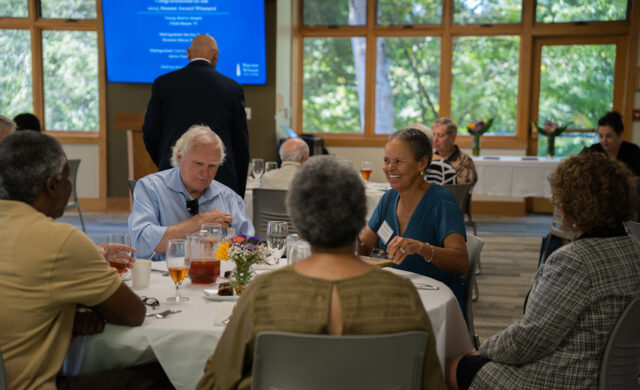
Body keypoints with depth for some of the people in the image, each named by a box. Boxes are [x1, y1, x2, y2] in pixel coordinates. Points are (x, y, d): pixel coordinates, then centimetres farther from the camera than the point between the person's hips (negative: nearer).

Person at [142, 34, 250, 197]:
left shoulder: (163, 83, 5)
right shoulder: (233, 88, 5)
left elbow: (150, 133, 6)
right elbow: (241, 143, 8)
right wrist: (238, 193, 15)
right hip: (221, 178, 0)